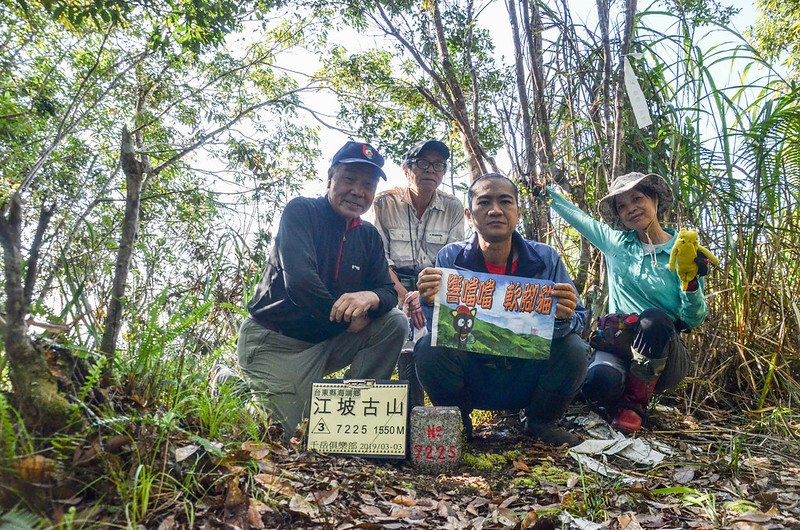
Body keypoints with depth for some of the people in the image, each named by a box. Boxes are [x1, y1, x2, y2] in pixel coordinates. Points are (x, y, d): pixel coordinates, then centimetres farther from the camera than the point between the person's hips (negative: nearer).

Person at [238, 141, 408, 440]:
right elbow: (299, 280, -27)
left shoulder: (368, 236, 5)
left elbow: (388, 292, -3)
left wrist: (370, 297, -28)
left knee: (395, 322, -12)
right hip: (274, 342, -5)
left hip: (326, 343, 6)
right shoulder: (301, 212, -12)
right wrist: (346, 318, -18)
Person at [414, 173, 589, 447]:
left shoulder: (546, 259, -6)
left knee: (574, 349, -24)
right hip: (470, 380, -1)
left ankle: (541, 422, 7)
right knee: (429, 347, -28)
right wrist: (432, 303, -35)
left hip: (526, 380, 1)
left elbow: (578, 321, -7)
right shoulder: (450, 257, -8)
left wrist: (564, 319, -31)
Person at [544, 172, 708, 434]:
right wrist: (547, 191, 26)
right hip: (617, 345, 1)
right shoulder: (615, 241, 8)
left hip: (663, 353, -1)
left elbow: (694, 319, -5)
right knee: (599, 382, -34)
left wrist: (692, 281, -23)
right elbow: (577, 216, 22)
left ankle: (635, 403, -13)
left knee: (654, 319, -36)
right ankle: (623, 395, 5)